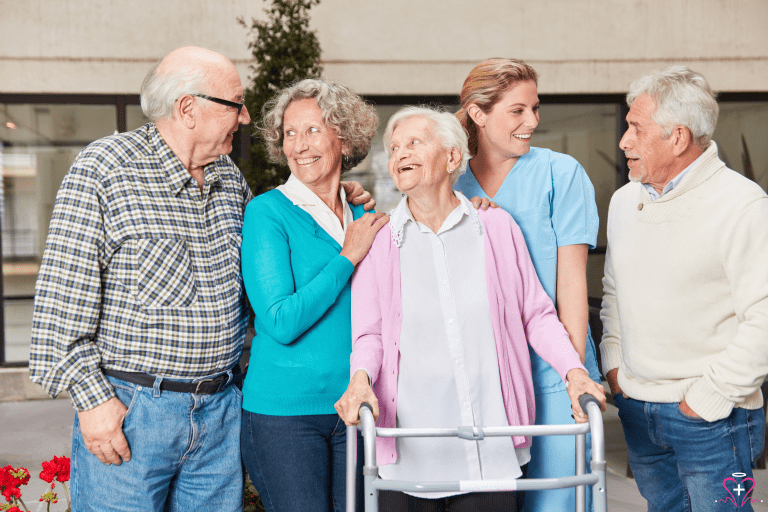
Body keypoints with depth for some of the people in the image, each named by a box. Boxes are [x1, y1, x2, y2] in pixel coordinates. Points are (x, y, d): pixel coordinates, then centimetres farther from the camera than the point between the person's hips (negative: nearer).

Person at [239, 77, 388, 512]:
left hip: (354, 409, 5)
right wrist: (348, 257, -14)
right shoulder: (268, 212, -8)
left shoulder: (364, 219, 8)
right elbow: (280, 322, -18)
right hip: (283, 411, -5)